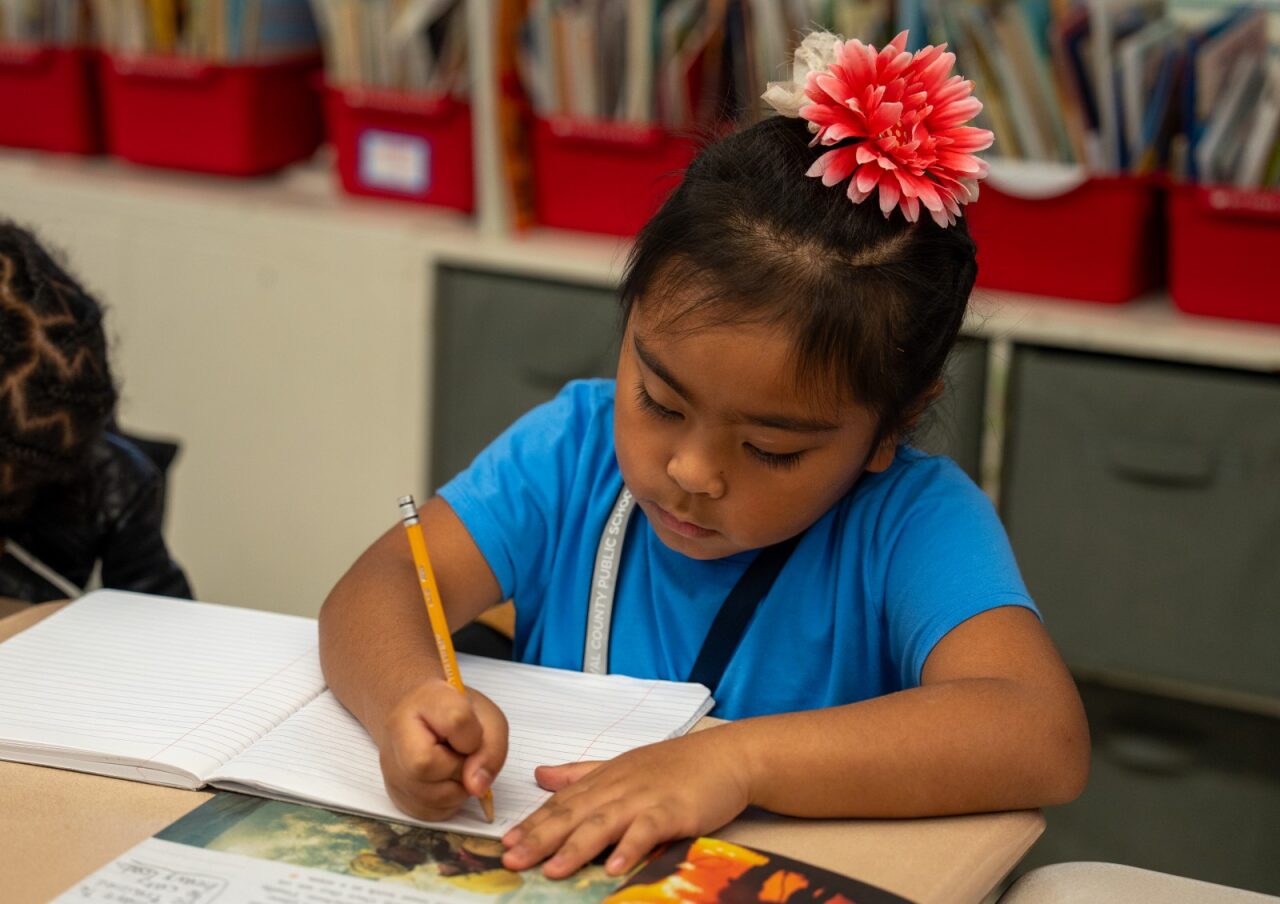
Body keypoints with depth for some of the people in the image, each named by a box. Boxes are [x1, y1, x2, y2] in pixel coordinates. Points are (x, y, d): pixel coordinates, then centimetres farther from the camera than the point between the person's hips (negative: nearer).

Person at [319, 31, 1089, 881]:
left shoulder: (911, 522, -15)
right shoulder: (578, 447, -3)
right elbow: (381, 585, -9)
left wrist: (737, 758, -36)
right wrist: (405, 698, -31)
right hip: (537, 864, 3)